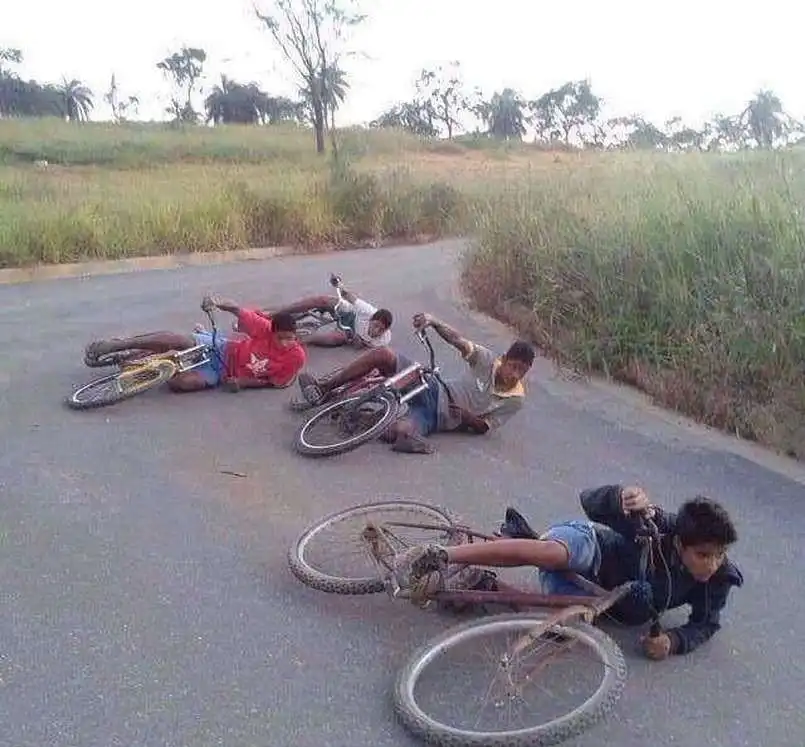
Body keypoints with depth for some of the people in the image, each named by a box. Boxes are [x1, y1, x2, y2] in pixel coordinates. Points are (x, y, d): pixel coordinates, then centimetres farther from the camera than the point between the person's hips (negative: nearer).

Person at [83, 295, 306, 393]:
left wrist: (242, 383, -20)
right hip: (220, 349, 0)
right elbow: (237, 309, -14)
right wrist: (217, 301, -36)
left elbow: (275, 381, -8)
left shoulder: (296, 358, -18)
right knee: (178, 340, -27)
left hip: (223, 373, 0)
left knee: (181, 383, -23)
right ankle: (116, 345, -7)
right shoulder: (265, 328, -18)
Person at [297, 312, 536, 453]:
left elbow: (485, 428, 1)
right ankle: (323, 387, -11)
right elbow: (458, 340, -18)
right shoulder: (488, 360, -5)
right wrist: (433, 321, -36)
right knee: (383, 354, -21)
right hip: (432, 390, 3)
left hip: (436, 417, -3)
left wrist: (467, 417, -20)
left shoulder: (515, 400, -7)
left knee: (397, 432, -39)